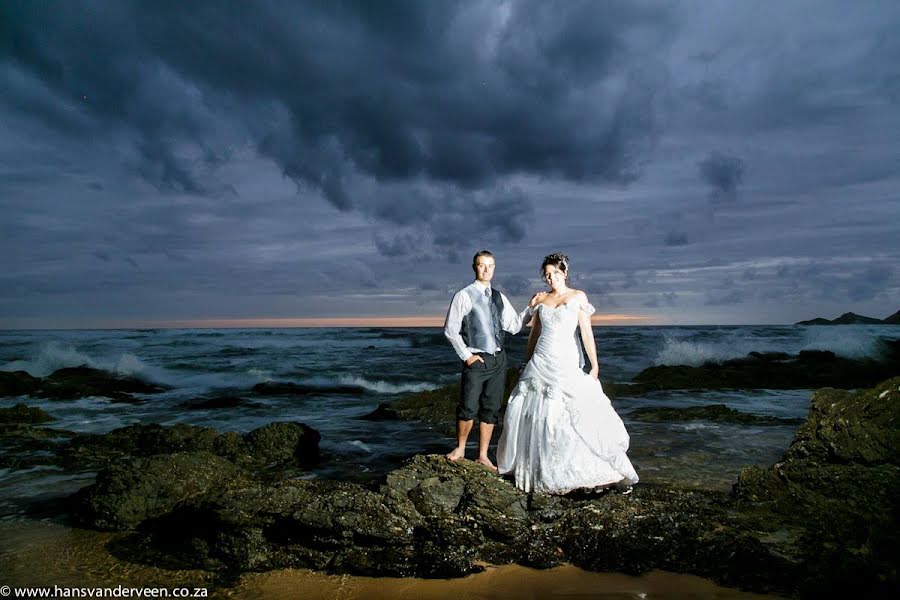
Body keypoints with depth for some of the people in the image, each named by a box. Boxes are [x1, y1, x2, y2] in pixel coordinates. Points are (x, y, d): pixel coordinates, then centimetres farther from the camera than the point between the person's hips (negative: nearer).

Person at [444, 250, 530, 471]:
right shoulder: (464, 296, -5)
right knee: (469, 409, -4)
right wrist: (466, 355, -8)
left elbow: (514, 325, 10)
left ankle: (483, 457, 21)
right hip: (476, 360, -5)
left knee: (491, 409, 10)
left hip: (498, 359, 5)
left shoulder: (499, 297, 11)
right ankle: (460, 449, 20)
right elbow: (450, 330, -6)